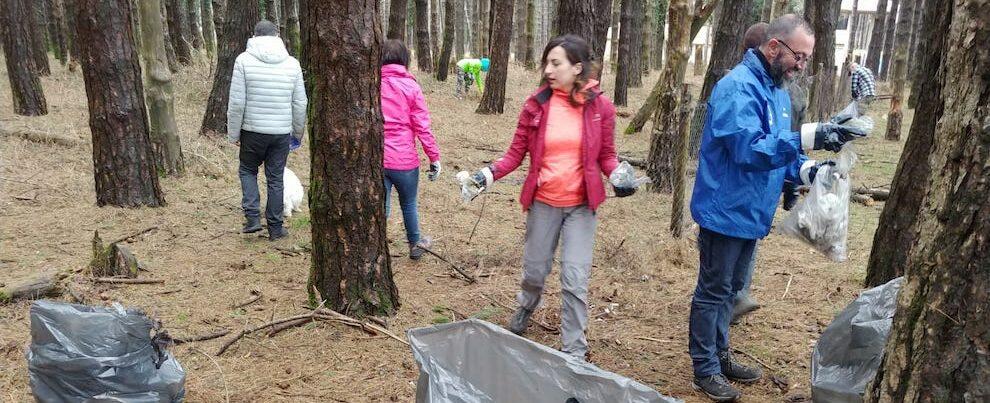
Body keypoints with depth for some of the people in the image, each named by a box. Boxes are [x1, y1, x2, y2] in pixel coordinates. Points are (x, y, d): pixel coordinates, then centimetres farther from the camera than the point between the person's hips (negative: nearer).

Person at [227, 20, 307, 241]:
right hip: (282, 132, 2)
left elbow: (236, 103, -9)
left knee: (247, 170, 20)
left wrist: (233, 133, 1)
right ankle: (275, 227, 18)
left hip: (253, 131, -2)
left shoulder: (244, 60, -7)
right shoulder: (292, 63, 0)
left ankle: (252, 217, 8)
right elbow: (300, 104, 3)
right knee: (275, 179, 11)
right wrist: (298, 131, 16)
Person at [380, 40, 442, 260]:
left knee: (381, 208, 7)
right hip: (404, 159, -1)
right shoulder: (411, 87, -5)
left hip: (375, 159, 1)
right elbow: (422, 127, -8)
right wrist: (434, 157, -1)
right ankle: (415, 245, 37)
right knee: (409, 204, 19)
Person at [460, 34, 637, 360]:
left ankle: (574, 350, 14)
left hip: (581, 205, -1)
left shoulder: (600, 107, -5)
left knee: (575, 280, -3)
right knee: (534, 271, 16)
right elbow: (516, 153, -2)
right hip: (542, 203, 1)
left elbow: (606, 155, 5)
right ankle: (526, 308, 51)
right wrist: (490, 173, -18)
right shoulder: (536, 105, -6)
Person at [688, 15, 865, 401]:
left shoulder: (778, 90, 10)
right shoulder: (738, 87, -20)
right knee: (713, 292, 3)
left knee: (729, 290, 19)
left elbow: (776, 151, 15)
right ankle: (705, 369, 16)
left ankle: (719, 355, 33)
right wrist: (806, 137, -37)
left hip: (750, 213, 9)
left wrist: (805, 169, -3)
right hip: (726, 212, -9)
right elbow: (748, 151, -30)